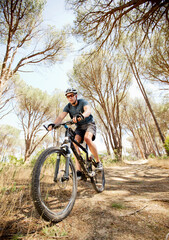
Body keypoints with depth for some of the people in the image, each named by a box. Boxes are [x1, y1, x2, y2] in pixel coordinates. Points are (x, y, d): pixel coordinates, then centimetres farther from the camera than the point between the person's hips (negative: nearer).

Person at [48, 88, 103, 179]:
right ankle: (78, 171, -17)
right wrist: (53, 124, -40)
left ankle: (98, 162, -13)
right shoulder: (68, 107, -4)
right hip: (79, 127, 4)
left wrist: (81, 116, -60)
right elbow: (60, 117, -19)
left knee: (87, 138, -34)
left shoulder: (82, 102, -15)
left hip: (89, 124, -4)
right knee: (75, 143, -21)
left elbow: (88, 110, -37)